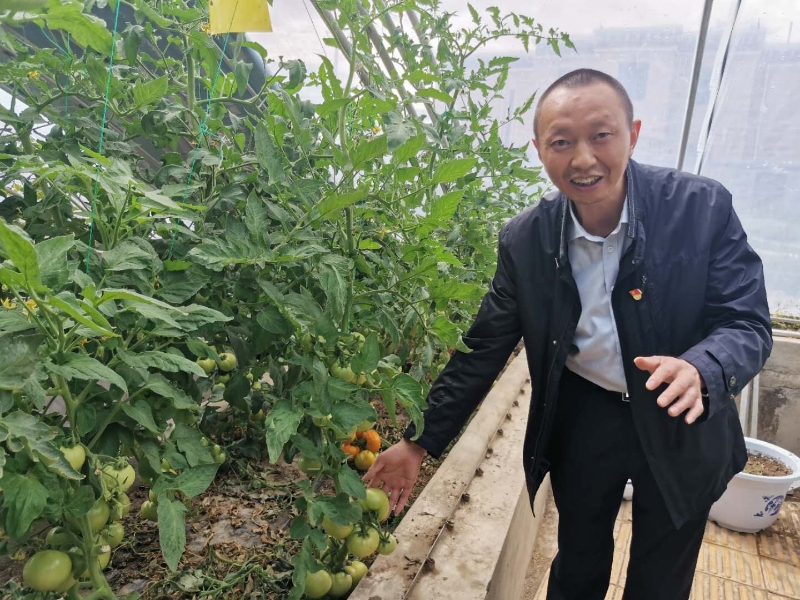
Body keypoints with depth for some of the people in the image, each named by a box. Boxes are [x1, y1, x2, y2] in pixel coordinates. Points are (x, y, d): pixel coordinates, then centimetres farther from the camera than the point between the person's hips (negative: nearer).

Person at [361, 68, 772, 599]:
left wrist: (700, 370, -38)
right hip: (582, 421, 1)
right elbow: (483, 350, -8)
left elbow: (748, 322, -14)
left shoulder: (702, 207, -18)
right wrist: (421, 441, -9)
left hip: (683, 427, 0)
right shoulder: (524, 240, -14)